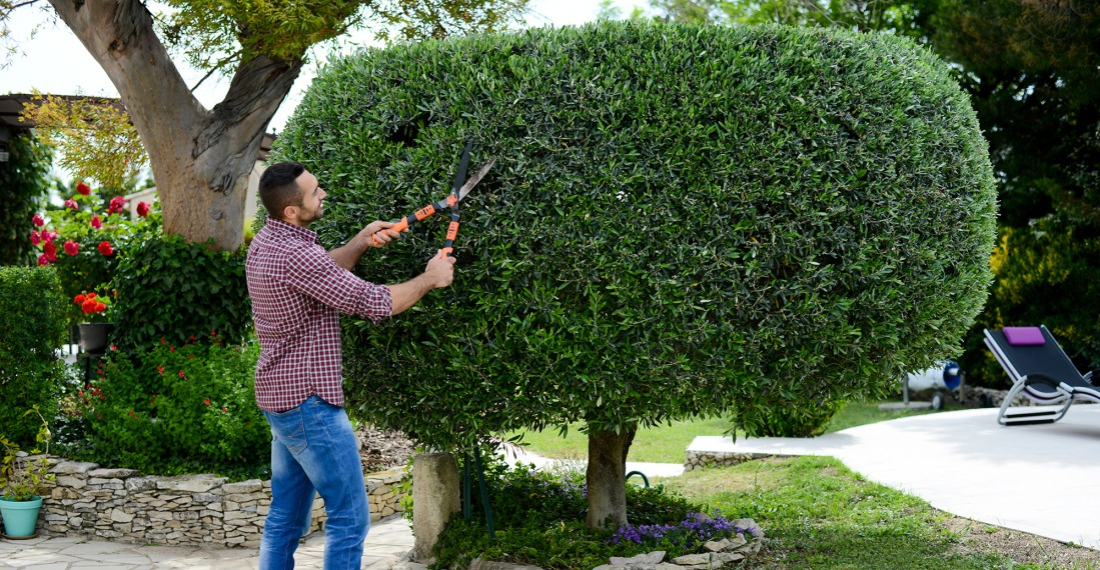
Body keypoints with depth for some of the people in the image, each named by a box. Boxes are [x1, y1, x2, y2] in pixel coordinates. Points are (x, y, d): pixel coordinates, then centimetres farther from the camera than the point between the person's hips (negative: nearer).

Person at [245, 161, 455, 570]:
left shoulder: (265, 243, 7)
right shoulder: (294, 256, -23)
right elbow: (374, 304, -20)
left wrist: (360, 242, 10)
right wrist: (429, 279, -5)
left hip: (279, 398, 10)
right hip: (309, 401, -10)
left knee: (286, 518, 14)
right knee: (350, 517, -4)